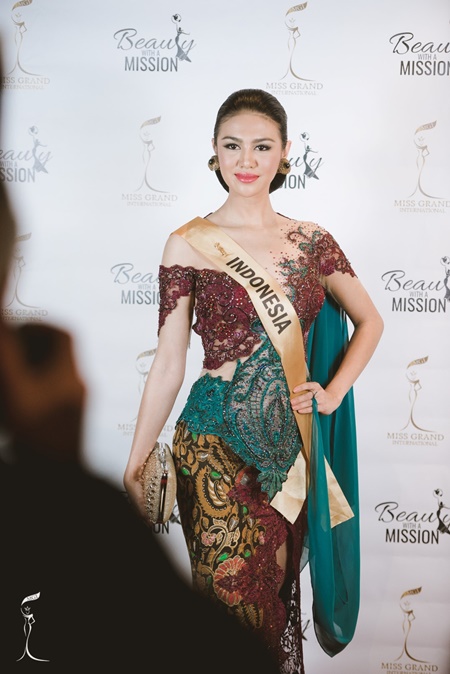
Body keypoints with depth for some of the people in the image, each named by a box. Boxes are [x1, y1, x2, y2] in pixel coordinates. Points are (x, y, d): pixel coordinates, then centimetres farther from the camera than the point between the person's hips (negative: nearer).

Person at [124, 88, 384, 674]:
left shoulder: (312, 241, 4)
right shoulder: (189, 244, -5)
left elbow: (369, 321, 16)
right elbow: (168, 363, -3)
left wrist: (333, 393, 3)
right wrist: (134, 466, -2)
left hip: (294, 442, 3)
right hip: (219, 443, -3)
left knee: (280, 589, 14)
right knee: (232, 591, 3)